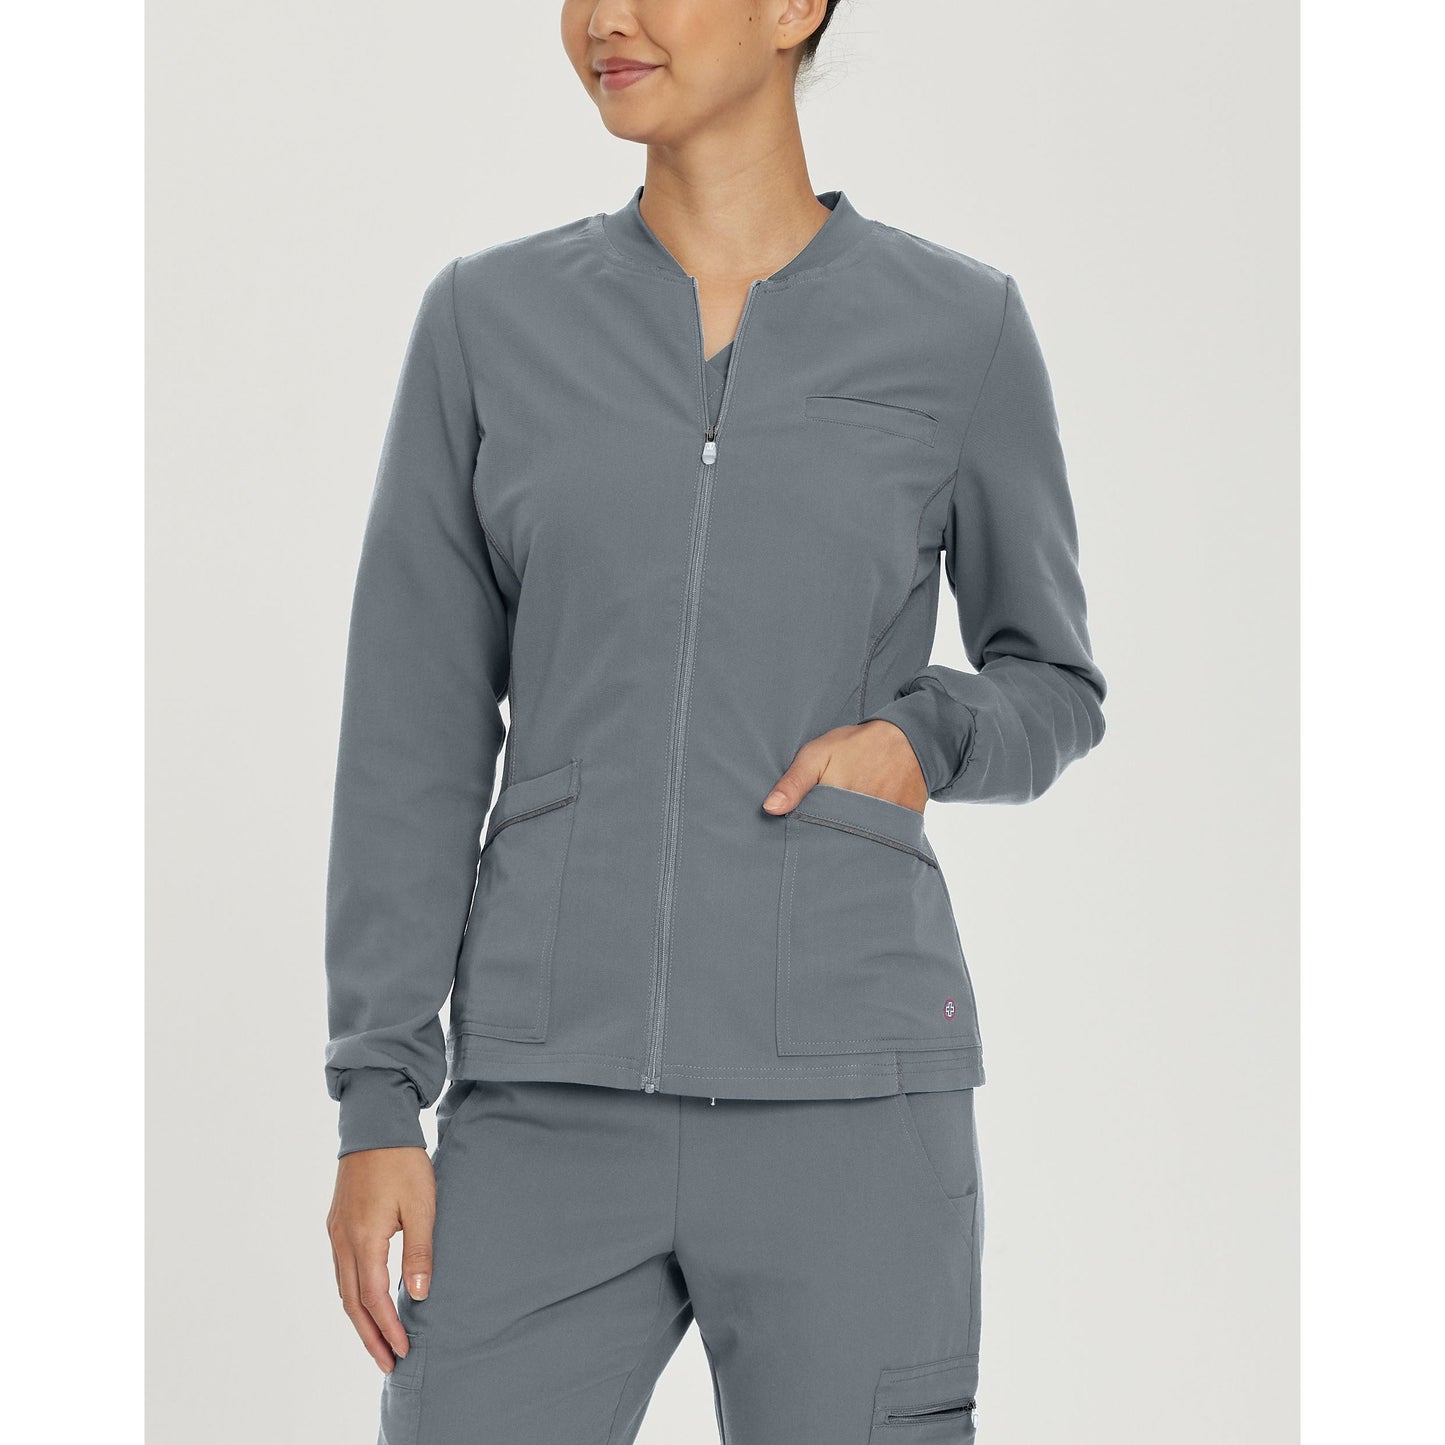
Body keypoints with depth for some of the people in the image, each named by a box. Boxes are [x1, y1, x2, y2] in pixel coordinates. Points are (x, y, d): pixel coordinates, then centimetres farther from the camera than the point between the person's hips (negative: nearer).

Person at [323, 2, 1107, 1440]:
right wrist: (374, 1112, -2)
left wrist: (921, 745, -11)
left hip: (841, 1097, -1)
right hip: (568, 1105, 2)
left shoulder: (961, 329, 4)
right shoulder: (490, 321, 7)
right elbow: (412, 736, 5)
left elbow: (1048, 697, 14)